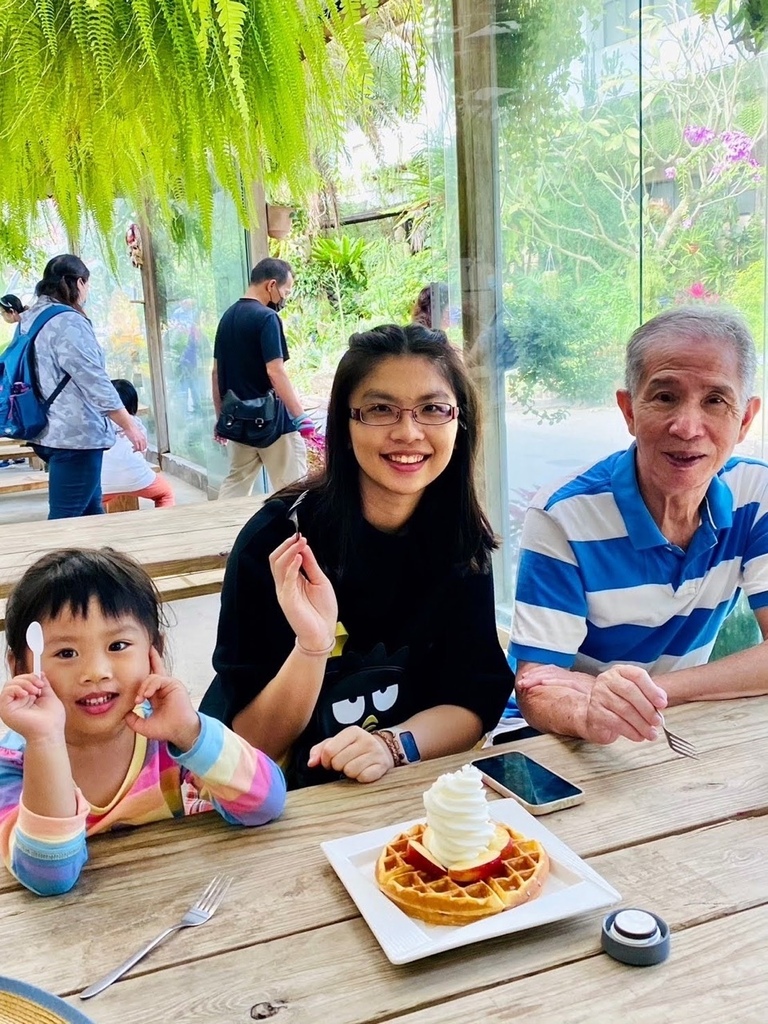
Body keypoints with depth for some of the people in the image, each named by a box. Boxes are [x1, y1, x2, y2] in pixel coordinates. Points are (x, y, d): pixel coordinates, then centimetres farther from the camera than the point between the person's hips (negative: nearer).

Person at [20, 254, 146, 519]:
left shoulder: (30, 319, 13)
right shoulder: (68, 322, -16)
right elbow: (95, 382, -18)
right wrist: (129, 426, -12)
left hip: (48, 432, 10)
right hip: (73, 435, -10)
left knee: (91, 511, 18)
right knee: (65, 521, -5)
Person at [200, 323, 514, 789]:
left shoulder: (463, 540, -4)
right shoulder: (278, 538, -16)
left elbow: (474, 702, -3)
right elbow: (253, 748, -13)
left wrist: (391, 744, -22)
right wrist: (312, 645, -30)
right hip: (285, 802, -3)